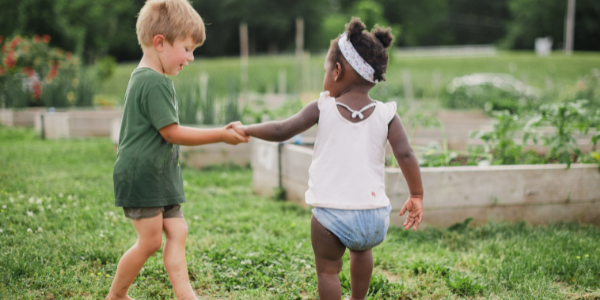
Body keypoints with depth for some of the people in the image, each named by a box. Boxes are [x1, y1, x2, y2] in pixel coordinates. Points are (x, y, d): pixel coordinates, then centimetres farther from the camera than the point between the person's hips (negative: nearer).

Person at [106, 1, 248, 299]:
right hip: (141, 174, -10)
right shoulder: (154, 82, -20)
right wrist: (221, 135, -14)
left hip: (159, 174, 10)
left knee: (176, 232, 5)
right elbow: (172, 133, -19)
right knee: (150, 241, -2)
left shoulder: (145, 78, 13)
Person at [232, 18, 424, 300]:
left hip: (331, 213, -3)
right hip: (374, 213, 4)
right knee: (361, 249, 33)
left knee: (327, 269, 14)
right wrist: (417, 196, 5)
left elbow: (282, 131, -4)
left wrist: (245, 130, 11)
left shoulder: (323, 108, -3)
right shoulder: (386, 115, 0)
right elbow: (405, 155, -6)